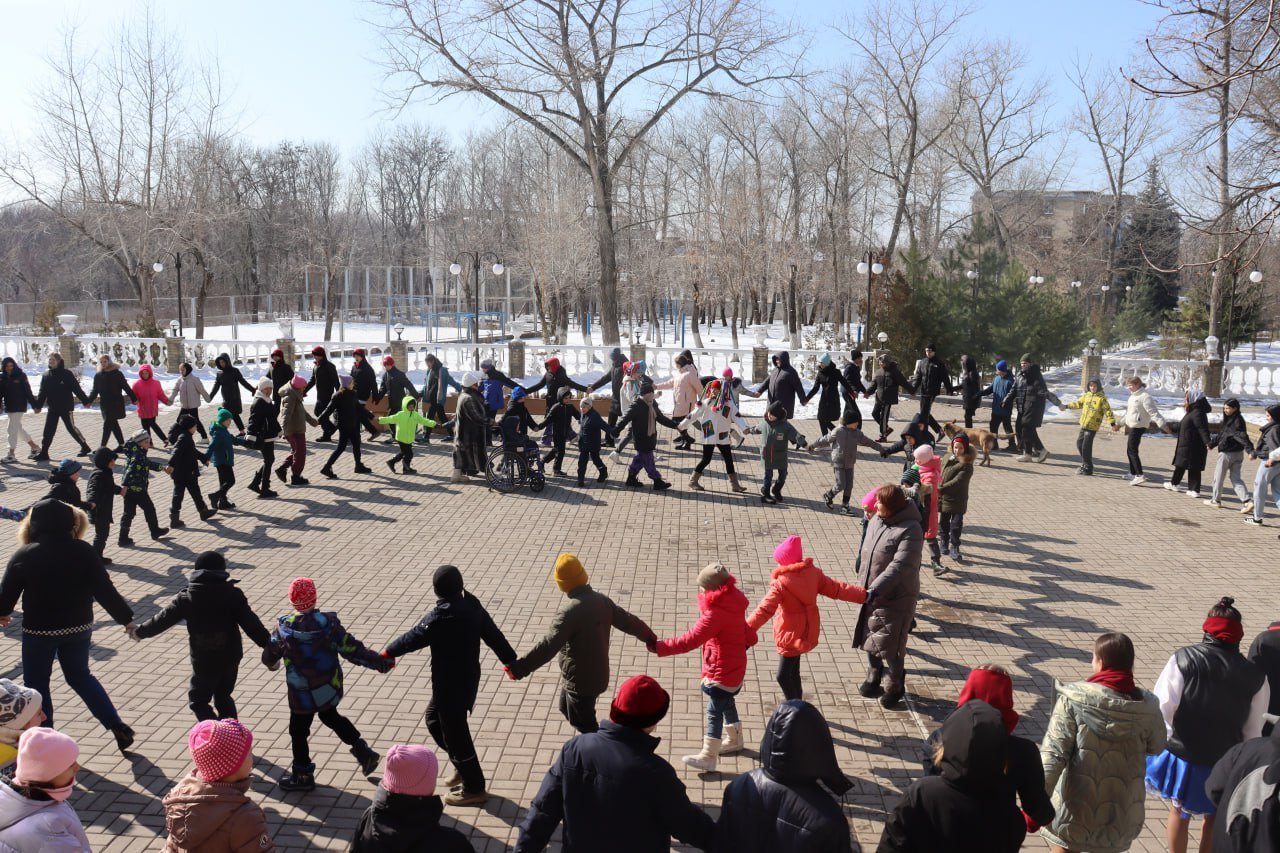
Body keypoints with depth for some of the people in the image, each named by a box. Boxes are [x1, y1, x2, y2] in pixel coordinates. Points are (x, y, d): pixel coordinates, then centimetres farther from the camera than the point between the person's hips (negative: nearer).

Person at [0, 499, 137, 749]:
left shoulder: (23, 555, -13)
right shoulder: (83, 551, -11)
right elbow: (105, 590, -11)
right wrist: (126, 618, -1)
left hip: (38, 632, -3)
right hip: (79, 628, 3)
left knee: (37, 684, 17)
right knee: (80, 676, 21)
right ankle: (117, 726, 11)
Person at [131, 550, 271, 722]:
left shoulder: (186, 598, -6)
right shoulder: (233, 595, -6)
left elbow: (163, 619, 4)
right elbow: (251, 623, -10)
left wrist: (139, 632, 21)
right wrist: (270, 645, -7)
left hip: (203, 662, -2)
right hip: (230, 658, 2)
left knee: (198, 701, 11)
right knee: (224, 698, 21)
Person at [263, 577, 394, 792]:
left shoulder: (283, 627, -16)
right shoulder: (328, 622, -17)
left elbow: (269, 657, -1)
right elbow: (352, 649, -15)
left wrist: (273, 663, 23)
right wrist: (379, 662, -5)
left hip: (302, 695, -3)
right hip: (330, 688, 3)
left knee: (298, 731, 16)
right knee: (330, 716, 28)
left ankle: (302, 776, 31)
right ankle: (363, 752, 25)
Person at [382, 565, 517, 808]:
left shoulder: (441, 616, -24)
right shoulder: (472, 605, -2)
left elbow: (414, 637, -13)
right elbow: (493, 633, 5)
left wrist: (389, 652, 4)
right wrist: (510, 660, 15)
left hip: (449, 684, -9)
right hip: (469, 677, 9)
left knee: (455, 733, 6)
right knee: (434, 719, 25)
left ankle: (474, 789, 19)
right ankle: (464, 769, 34)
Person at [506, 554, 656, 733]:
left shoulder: (570, 611, -27)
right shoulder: (602, 600, -4)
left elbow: (549, 646, -33)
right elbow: (627, 620, 7)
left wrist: (519, 668, -32)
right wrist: (651, 638, 23)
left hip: (579, 680, -8)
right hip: (598, 674, 8)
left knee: (584, 725, 12)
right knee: (567, 709, 28)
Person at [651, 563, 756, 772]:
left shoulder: (716, 613, -29)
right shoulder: (734, 604, 0)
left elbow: (690, 640, -33)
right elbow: (749, 635, 13)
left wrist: (660, 647, -30)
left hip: (723, 673, -10)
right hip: (735, 667, 10)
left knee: (714, 711, -1)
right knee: (727, 704, 26)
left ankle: (708, 757, 6)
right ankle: (734, 740, 44)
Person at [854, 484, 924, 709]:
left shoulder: (910, 530, -22)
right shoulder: (876, 521, 1)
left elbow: (900, 566, -30)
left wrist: (876, 589, -36)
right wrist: (863, 586, 16)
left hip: (896, 599, -7)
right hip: (871, 594, 7)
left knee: (890, 646, 4)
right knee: (869, 638, 19)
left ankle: (896, 685, 28)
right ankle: (874, 674, 43)